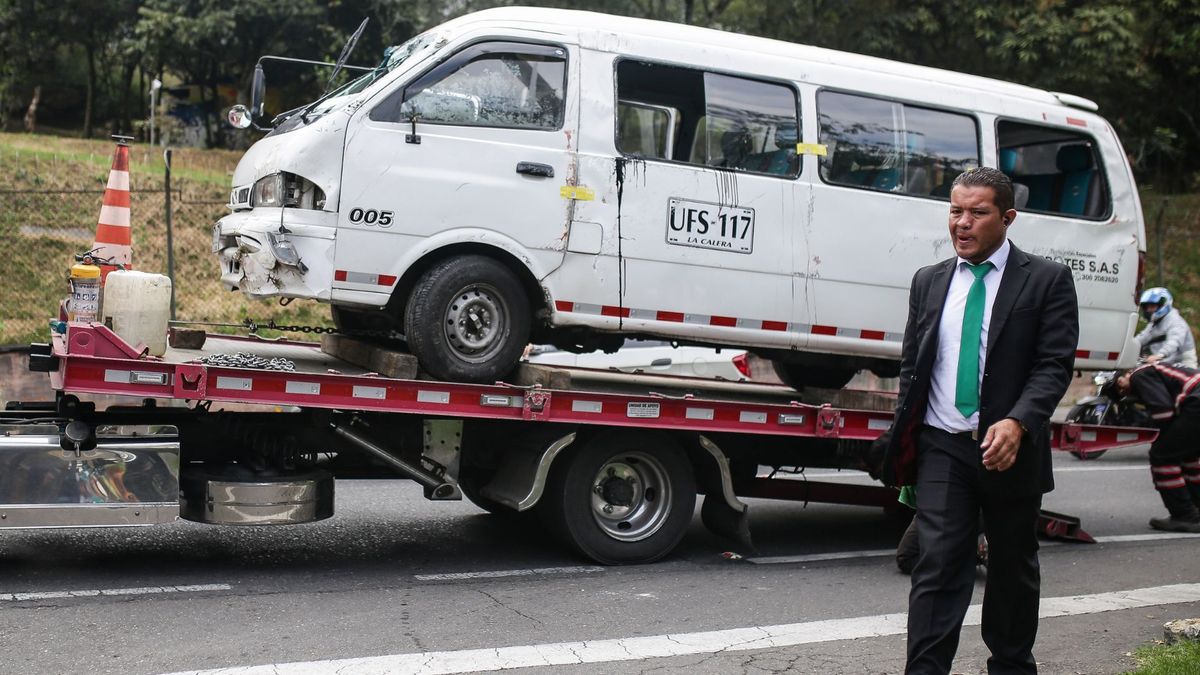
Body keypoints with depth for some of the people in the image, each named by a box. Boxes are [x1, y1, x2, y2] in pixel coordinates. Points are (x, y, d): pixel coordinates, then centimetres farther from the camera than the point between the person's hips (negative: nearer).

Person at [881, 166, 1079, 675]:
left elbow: (1055, 365, -9)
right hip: (943, 448, 2)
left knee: (1013, 570, 13)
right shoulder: (929, 281, 10)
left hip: (1010, 449, -1)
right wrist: (904, 448, 8)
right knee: (937, 567, -6)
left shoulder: (1047, 280, -2)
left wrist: (1016, 424, -24)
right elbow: (911, 367, 14)